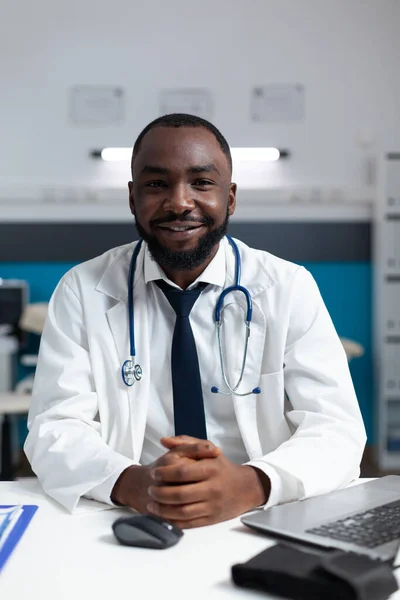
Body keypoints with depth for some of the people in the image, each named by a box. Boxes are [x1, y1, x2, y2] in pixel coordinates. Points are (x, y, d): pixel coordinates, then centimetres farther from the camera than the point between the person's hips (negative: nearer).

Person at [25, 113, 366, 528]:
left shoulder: (290, 288, -1)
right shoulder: (82, 291, 0)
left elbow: (338, 429, -8)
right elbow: (54, 430, -6)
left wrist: (251, 485, -28)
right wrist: (131, 483, -27)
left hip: (263, 525, 1)